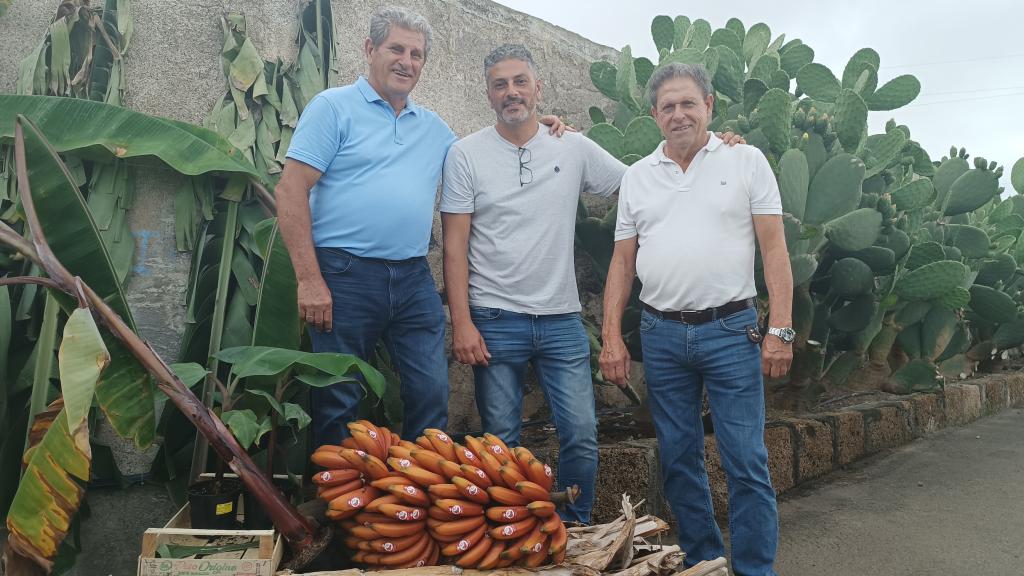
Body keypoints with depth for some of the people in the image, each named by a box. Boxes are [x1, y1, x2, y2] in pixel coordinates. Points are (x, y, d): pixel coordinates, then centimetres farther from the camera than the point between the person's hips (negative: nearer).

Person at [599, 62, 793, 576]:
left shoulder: (746, 161, 3)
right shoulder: (637, 176, 11)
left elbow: (774, 249, -1)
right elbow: (623, 262, 10)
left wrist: (780, 329, -10)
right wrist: (611, 337, 3)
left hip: (730, 330, -3)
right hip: (661, 334, 3)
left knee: (747, 463, -1)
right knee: (678, 460, 11)